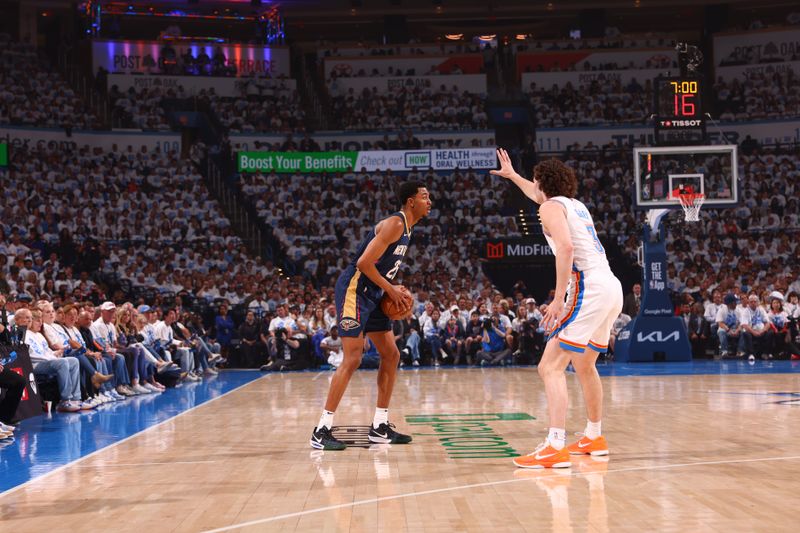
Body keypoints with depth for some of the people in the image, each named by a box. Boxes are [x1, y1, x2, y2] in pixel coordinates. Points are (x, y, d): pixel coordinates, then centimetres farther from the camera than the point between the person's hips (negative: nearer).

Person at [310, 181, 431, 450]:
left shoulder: (405, 229, 15)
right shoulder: (394, 224, -16)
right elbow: (364, 262, -23)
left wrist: (393, 290, 7)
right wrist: (390, 289, -13)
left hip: (372, 294, 10)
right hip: (354, 290, -10)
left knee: (391, 355, 9)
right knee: (352, 359, -13)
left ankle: (380, 427, 15)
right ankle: (322, 430, -8)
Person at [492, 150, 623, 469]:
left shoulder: (551, 207, 0)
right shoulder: (576, 204, 26)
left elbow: (566, 247, -18)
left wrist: (558, 299, -20)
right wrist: (512, 175, 61)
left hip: (589, 288, -9)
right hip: (612, 288, 9)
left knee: (550, 367, -12)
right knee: (584, 365, 26)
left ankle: (555, 448, -23)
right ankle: (594, 438, 36)